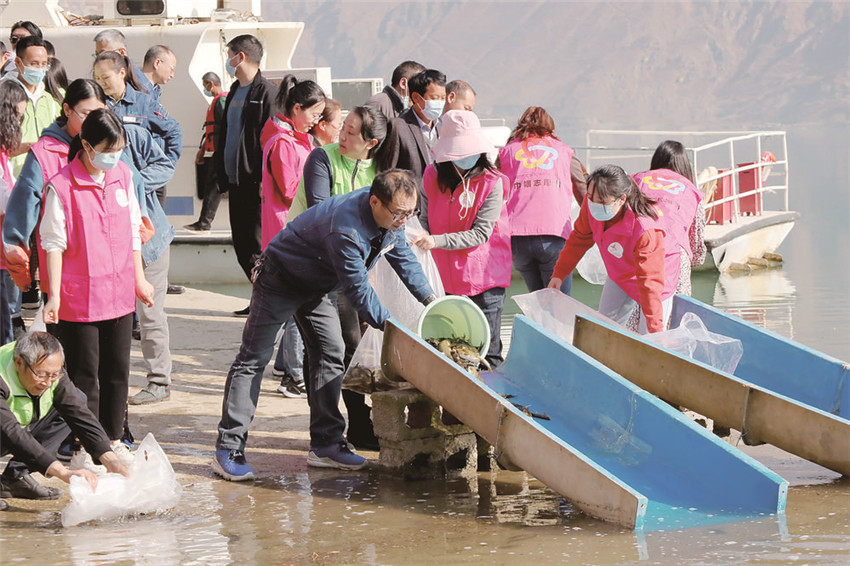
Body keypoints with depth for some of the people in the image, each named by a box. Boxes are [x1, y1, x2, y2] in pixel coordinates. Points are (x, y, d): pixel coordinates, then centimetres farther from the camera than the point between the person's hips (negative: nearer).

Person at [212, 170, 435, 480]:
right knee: (254, 357, -7)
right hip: (280, 278, -9)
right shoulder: (345, 229, -39)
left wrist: (431, 299, -1)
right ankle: (228, 449, -8)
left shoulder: (391, 218, -11)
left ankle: (326, 443, 6)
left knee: (330, 354, 3)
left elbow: (404, 258, 7)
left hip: (316, 287, 9)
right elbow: (359, 290, -32)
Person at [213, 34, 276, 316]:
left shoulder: (266, 93, -10)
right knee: (241, 246, 9)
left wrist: (265, 180, -19)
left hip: (256, 184, -9)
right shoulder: (235, 92, 17)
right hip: (235, 181, 9)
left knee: (256, 246, -8)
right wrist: (222, 172, 15)